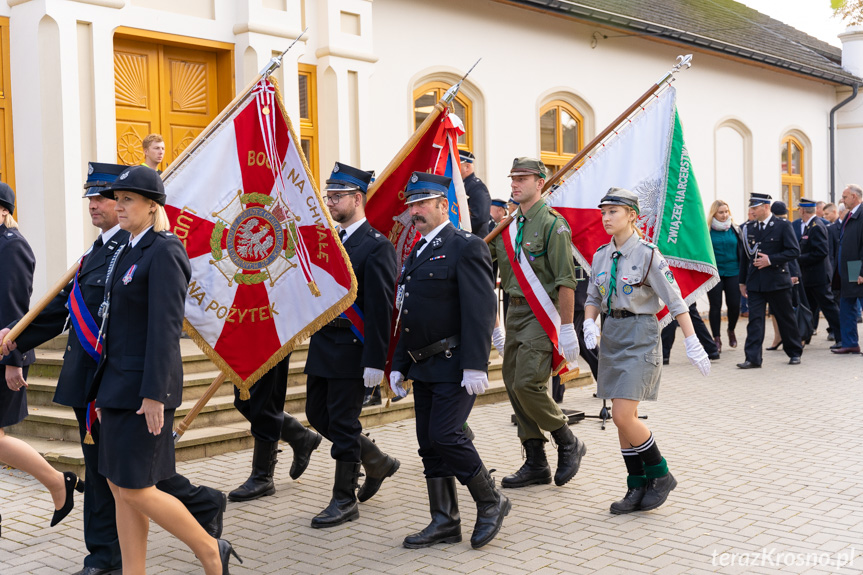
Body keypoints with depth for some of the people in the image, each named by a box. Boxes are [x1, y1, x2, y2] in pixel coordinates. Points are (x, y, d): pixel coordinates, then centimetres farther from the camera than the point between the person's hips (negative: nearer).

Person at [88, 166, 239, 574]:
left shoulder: (164, 253, -14)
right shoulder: (128, 253, 14)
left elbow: (165, 328, -20)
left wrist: (153, 395, -23)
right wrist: (106, 388, 18)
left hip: (146, 386, -9)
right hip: (119, 381, 9)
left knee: (135, 490, -5)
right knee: (120, 488, 10)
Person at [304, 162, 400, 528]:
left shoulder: (376, 246, -13)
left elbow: (380, 309, -17)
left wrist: (374, 362, -20)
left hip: (351, 350, -8)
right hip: (322, 346, 9)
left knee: (343, 423, 0)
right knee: (318, 415, 15)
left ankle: (344, 501, 15)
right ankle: (378, 463, 33)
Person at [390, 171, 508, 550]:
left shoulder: (466, 247, -9)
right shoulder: (417, 252, 18)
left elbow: (480, 311, -17)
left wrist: (475, 366, -22)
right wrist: (398, 365, 18)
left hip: (455, 366, -8)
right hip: (423, 368, 9)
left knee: (445, 435, -13)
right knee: (429, 445, 9)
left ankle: (491, 502, 8)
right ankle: (444, 522, 18)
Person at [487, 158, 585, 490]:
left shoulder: (552, 223, -10)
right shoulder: (507, 225, 12)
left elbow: (565, 281, -14)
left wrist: (566, 329, -18)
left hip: (541, 315, -8)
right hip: (515, 313, 8)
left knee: (527, 384, -15)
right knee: (513, 385, 8)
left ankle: (569, 444, 9)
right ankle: (535, 464, 18)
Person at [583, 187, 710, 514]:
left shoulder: (647, 254, -11)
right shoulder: (601, 256, 8)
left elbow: (675, 301, -10)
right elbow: (593, 297, 15)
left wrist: (693, 344, -12)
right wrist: (589, 324, -6)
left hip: (640, 335, -7)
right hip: (611, 334, 7)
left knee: (623, 416, -13)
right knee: (623, 418, 8)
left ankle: (660, 475, 8)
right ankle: (638, 488, 19)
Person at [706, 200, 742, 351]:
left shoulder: (735, 229, 6)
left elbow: (741, 251, 10)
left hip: (733, 272, 2)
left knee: (734, 305, 1)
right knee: (715, 306, 0)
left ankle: (731, 330, 29)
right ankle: (716, 338, 10)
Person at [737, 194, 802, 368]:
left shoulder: (783, 226, -4)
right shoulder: (749, 228, 9)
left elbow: (794, 251, -9)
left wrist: (770, 260, -18)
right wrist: (743, 281, 12)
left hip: (777, 281, -3)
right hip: (755, 283, 3)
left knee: (785, 318, 8)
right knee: (755, 319, -4)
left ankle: (795, 353, 25)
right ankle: (753, 358, -6)